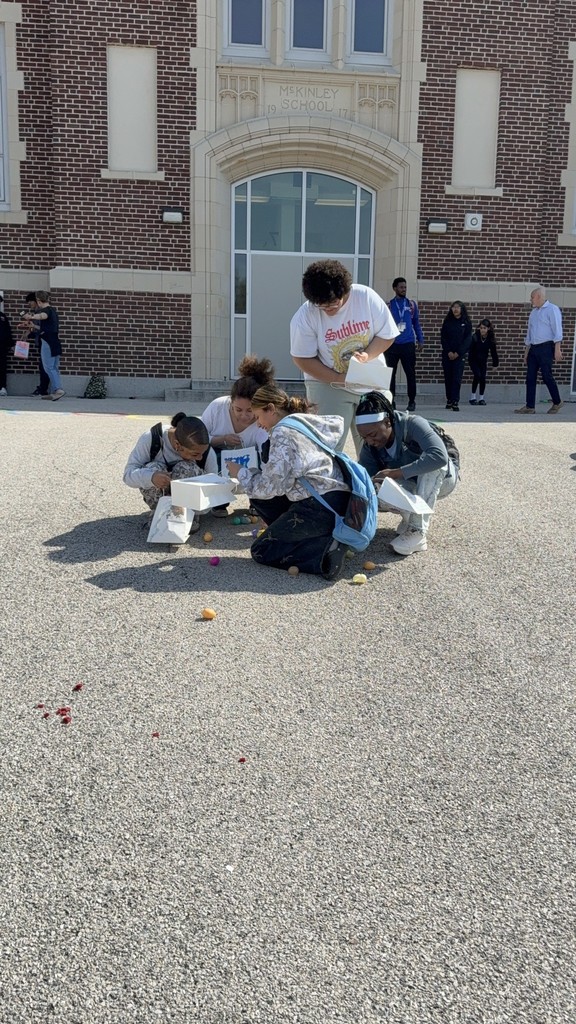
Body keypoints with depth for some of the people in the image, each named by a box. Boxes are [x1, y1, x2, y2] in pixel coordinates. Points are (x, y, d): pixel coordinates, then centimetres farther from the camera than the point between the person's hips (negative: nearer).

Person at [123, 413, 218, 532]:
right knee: (153, 469, -33)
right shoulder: (151, 438, -28)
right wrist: (151, 477, -49)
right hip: (157, 494, 0)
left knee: (187, 469, -32)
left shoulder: (207, 452, -23)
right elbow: (128, 473, -28)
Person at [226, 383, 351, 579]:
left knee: (260, 551, 2)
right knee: (259, 498, 19)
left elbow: (271, 486, -8)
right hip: (337, 499, 10)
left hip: (322, 507, -10)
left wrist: (241, 473, 8)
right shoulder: (304, 422, 18)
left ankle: (326, 548, -15)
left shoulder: (282, 432, -9)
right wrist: (249, 471, 25)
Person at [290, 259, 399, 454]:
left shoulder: (366, 297, -13)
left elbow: (387, 335, -5)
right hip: (328, 384, -2)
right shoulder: (304, 317, -17)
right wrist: (339, 379, -20)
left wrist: (367, 355, -23)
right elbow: (303, 359, -12)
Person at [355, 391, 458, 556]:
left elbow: (440, 456, -46)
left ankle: (418, 531, -36)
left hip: (441, 479, -3)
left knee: (434, 462, -39)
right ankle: (410, 515, -2)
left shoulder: (413, 424, -31)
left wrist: (397, 473, -46)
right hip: (409, 485, 3)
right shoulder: (370, 446, -15)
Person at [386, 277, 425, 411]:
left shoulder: (412, 305, 8)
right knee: (390, 373, 3)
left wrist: (420, 340, 6)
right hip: (392, 345, 0)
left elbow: (416, 323, 12)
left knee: (410, 373, 0)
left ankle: (412, 401, 9)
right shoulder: (389, 305, 5)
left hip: (408, 344, 0)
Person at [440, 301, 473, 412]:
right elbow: (443, 338, 3)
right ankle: (449, 400, 15)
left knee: (457, 378, -9)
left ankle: (455, 402, -13)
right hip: (447, 354, 2)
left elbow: (467, 340, -2)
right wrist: (449, 352, -9)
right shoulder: (447, 322, 8)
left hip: (459, 355, -2)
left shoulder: (466, 323, 3)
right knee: (448, 378, 5)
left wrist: (458, 353, -10)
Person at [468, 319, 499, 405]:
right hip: (474, 360, -3)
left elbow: (493, 352, -4)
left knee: (483, 377, -4)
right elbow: (470, 350, -19)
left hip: (483, 361, 3)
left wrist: (495, 363, -1)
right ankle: (473, 397, -5)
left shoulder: (491, 338, -12)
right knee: (477, 375, -16)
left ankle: (481, 398, 9)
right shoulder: (475, 337, -22)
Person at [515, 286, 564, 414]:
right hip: (533, 348, 7)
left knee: (547, 376, -5)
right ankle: (530, 407, 2)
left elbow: (557, 331, -11)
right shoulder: (534, 312, 18)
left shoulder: (552, 309, -5)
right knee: (530, 377, 1)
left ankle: (557, 402, 11)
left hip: (546, 347, -7)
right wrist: (526, 352, 19)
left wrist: (557, 350, -18)